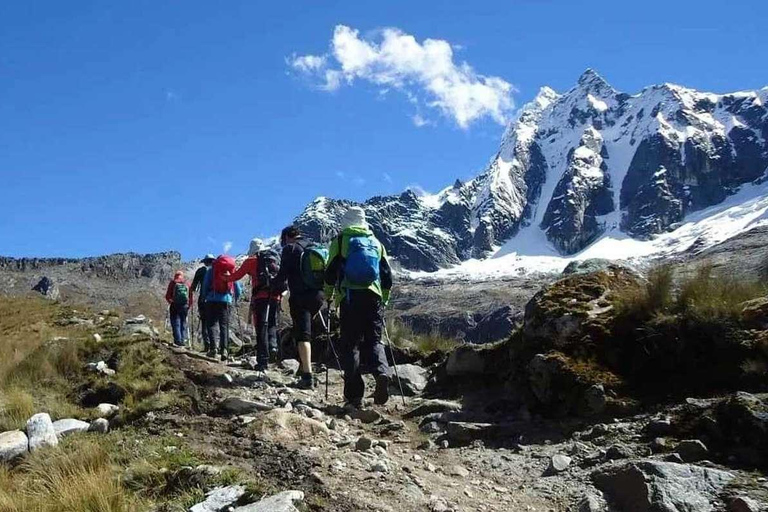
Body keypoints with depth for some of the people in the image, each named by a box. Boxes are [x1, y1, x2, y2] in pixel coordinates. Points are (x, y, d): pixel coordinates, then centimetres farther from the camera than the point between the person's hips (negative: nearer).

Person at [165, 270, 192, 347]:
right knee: (183, 323, 11)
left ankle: (178, 341, -10)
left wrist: (170, 301, 15)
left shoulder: (173, 283, 2)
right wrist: (189, 305, 15)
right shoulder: (187, 284, 8)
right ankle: (183, 340, 6)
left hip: (175, 306, -2)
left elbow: (167, 296, -2)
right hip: (185, 306, 2)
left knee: (175, 323, 0)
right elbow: (191, 297, 6)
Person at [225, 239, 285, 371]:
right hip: (276, 296, 3)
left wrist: (226, 278, 33)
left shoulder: (252, 260, 7)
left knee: (261, 327, -1)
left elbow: (236, 276, 15)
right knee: (272, 324, 17)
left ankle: (263, 360, -5)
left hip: (261, 296, -3)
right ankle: (272, 346, -10)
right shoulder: (276, 258, 19)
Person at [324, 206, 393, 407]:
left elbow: (331, 271, 2)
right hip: (374, 296, 3)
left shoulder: (341, 241, 7)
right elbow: (387, 275, 17)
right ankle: (382, 373, -20)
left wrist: (328, 294, 16)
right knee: (374, 341, 9)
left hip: (349, 297, -3)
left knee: (350, 345, 2)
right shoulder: (376, 243, 17)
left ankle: (354, 395, -2)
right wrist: (384, 300, 26)